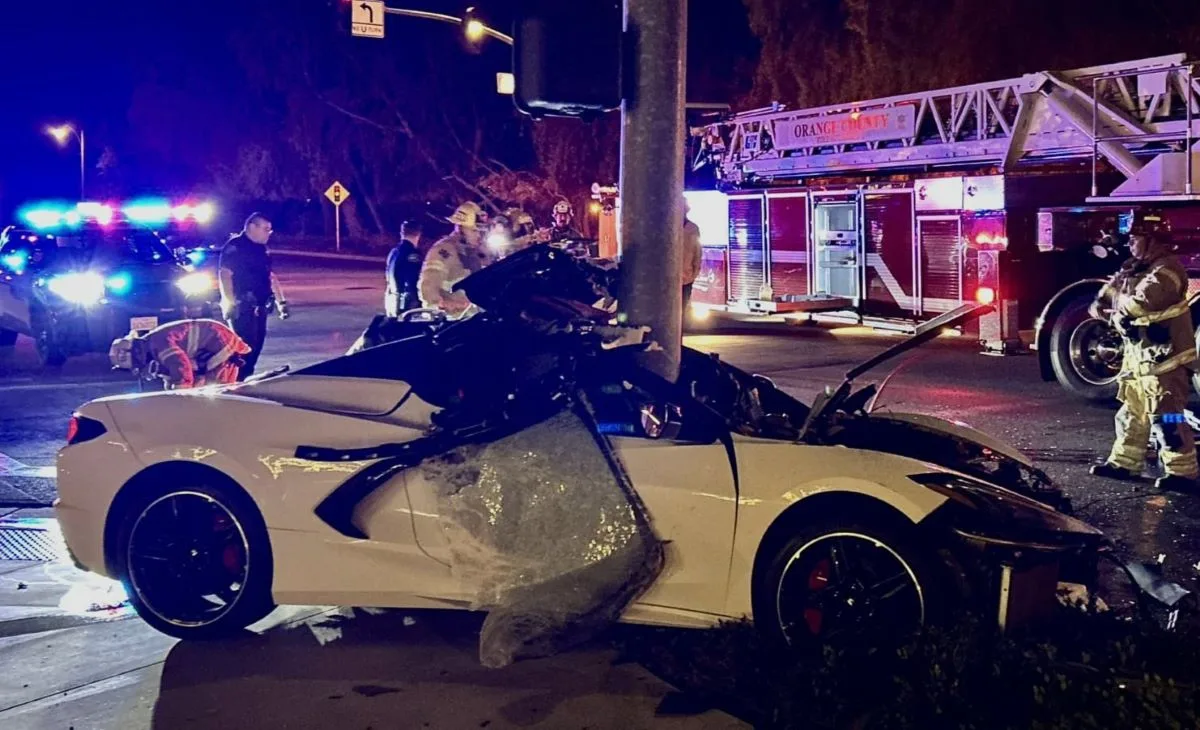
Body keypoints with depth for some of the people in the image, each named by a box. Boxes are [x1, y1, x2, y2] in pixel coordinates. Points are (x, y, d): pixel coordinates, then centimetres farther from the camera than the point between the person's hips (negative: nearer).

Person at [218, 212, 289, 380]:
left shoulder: (261, 250, 18)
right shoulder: (235, 247, -9)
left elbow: (271, 276, 24)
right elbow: (225, 275, -16)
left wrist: (281, 301, 19)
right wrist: (230, 303, -22)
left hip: (259, 307, 9)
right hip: (242, 308, -9)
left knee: (256, 346, 10)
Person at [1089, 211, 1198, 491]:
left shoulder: (1166, 269, -17)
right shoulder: (1135, 268, 14)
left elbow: (1140, 303, -29)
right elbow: (1110, 291, 18)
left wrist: (1116, 303, -10)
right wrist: (1100, 305, -4)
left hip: (1163, 359, -10)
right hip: (1139, 357, 10)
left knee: (1166, 419, -7)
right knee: (1132, 413, 16)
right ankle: (1124, 463, 26)